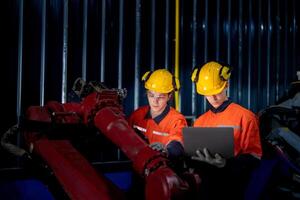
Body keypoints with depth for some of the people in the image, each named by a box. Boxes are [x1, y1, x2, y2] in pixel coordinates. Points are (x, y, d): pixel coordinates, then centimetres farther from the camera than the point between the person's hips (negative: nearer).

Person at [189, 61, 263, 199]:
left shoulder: (245, 116, 1)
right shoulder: (200, 122, 15)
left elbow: (253, 155, -4)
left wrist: (227, 164, -18)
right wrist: (197, 157, -3)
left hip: (234, 183, -3)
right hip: (207, 183, 3)